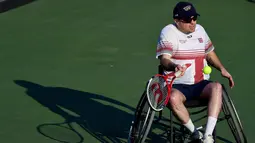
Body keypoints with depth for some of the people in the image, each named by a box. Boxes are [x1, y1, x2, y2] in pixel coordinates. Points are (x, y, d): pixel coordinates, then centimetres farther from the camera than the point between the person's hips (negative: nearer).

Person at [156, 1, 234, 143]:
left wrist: (222, 69, 9)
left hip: (201, 84, 4)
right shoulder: (168, 32, -5)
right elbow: (164, 59, -18)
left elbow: (210, 53, 26)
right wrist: (174, 66, -41)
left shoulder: (200, 29, 13)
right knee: (173, 98, -39)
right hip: (177, 86, -4)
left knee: (216, 87, -31)